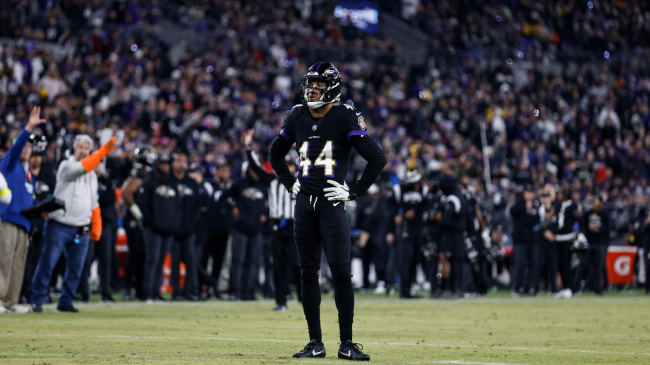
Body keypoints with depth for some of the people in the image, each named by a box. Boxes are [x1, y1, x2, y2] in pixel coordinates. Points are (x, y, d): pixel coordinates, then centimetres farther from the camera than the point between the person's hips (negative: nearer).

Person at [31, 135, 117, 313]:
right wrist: (104, 150, -34)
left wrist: (96, 228, 11)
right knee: (47, 263, -7)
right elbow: (83, 166, -26)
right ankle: (37, 300, 0)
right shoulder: (66, 166, -4)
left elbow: (94, 203, 19)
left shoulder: (92, 175, 16)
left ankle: (65, 302, 13)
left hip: (82, 229, 6)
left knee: (75, 268, 4)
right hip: (59, 226, -6)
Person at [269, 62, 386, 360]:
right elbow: (276, 154, 26)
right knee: (308, 272, 5)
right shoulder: (297, 117, 8)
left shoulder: (345, 117, -8)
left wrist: (354, 192, -9)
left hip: (332, 203, -5)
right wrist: (290, 184, 14)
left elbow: (377, 158, -11)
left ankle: (346, 343, -3)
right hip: (304, 203, 5)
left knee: (341, 271, -10)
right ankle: (315, 343, 12)